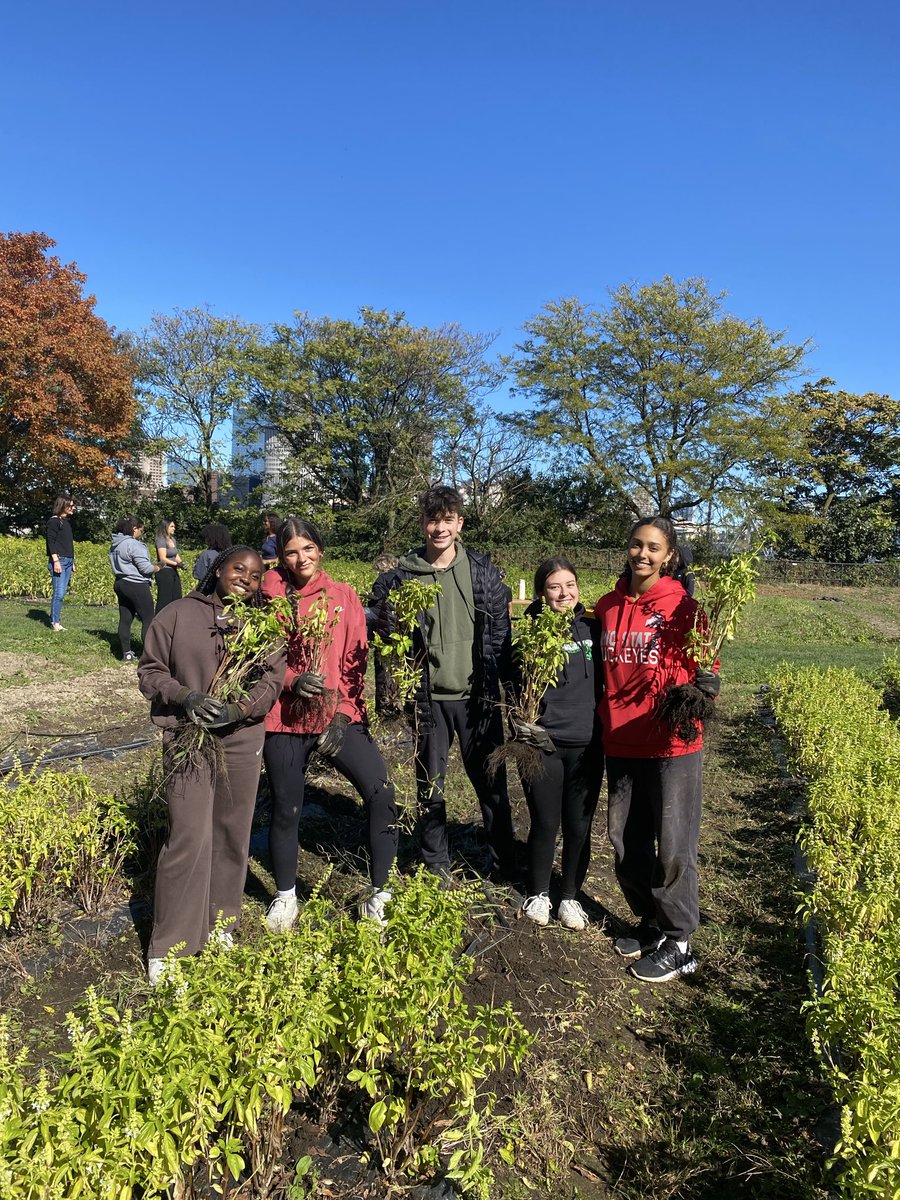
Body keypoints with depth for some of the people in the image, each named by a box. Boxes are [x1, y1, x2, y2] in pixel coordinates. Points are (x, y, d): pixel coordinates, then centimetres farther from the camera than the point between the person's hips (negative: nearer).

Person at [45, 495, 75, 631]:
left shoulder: (66, 522, 20)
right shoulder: (54, 521, -5)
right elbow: (51, 542, -12)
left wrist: (72, 562, 23)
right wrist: (55, 560, -19)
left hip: (68, 561, 8)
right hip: (58, 561, -8)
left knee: (62, 592, 6)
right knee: (58, 593, -9)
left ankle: (54, 619, 11)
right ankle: (55, 623, -4)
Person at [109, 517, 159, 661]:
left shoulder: (115, 545, 12)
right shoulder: (134, 545, -17)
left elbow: (117, 565, 18)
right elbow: (145, 567, -20)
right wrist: (156, 568, 1)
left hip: (120, 583, 9)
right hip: (136, 585, -9)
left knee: (125, 619, 10)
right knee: (148, 619, -2)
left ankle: (126, 653, 12)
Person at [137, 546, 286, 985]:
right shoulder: (178, 614, -1)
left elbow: (272, 679, -1)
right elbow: (149, 670, 2)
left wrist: (240, 709, -18)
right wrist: (185, 696, -15)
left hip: (242, 739, 3)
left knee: (232, 835, 12)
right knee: (189, 838, -7)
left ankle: (219, 923, 31)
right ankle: (167, 947, 8)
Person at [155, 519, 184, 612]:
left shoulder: (173, 540, 14)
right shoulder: (161, 540, -11)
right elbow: (163, 558, -17)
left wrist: (181, 563, -2)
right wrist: (176, 563, -20)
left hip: (174, 571, 9)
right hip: (164, 572, -9)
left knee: (176, 598, 10)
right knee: (164, 600, -5)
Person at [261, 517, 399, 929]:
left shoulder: (344, 596, 3)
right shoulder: (271, 597, 0)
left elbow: (356, 663, 1)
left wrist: (343, 715, -8)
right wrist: (292, 680, -17)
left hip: (338, 717, 0)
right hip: (284, 719, 0)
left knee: (381, 791, -16)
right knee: (286, 810, 12)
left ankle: (381, 893, 2)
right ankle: (285, 896, 36)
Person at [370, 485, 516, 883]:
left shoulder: (482, 570, 1)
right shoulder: (401, 575, -2)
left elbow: (501, 629, 4)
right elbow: (387, 635, 3)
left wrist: (508, 682, 1)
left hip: (477, 695, 0)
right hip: (428, 697, 0)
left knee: (491, 783, 8)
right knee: (429, 786, 11)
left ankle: (504, 867, 25)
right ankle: (435, 868, 28)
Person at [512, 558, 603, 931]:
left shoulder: (593, 628, 4)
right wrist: (522, 725, -11)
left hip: (587, 745, 2)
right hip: (543, 744, -2)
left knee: (579, 827, 9)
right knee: (545, 824, 6)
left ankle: (571, 896, 29)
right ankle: (538, 894, 29)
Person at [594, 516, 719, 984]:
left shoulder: (684, 606, -6)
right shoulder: (607, 607, 6)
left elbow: (706, 670, -3)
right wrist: (603, 720, 7)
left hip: (673, 746, -4)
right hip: (621, 744, 5)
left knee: (673, 847, 2)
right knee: (625, 841, 13)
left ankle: (678, 945, 19)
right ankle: (651, 923, 33)